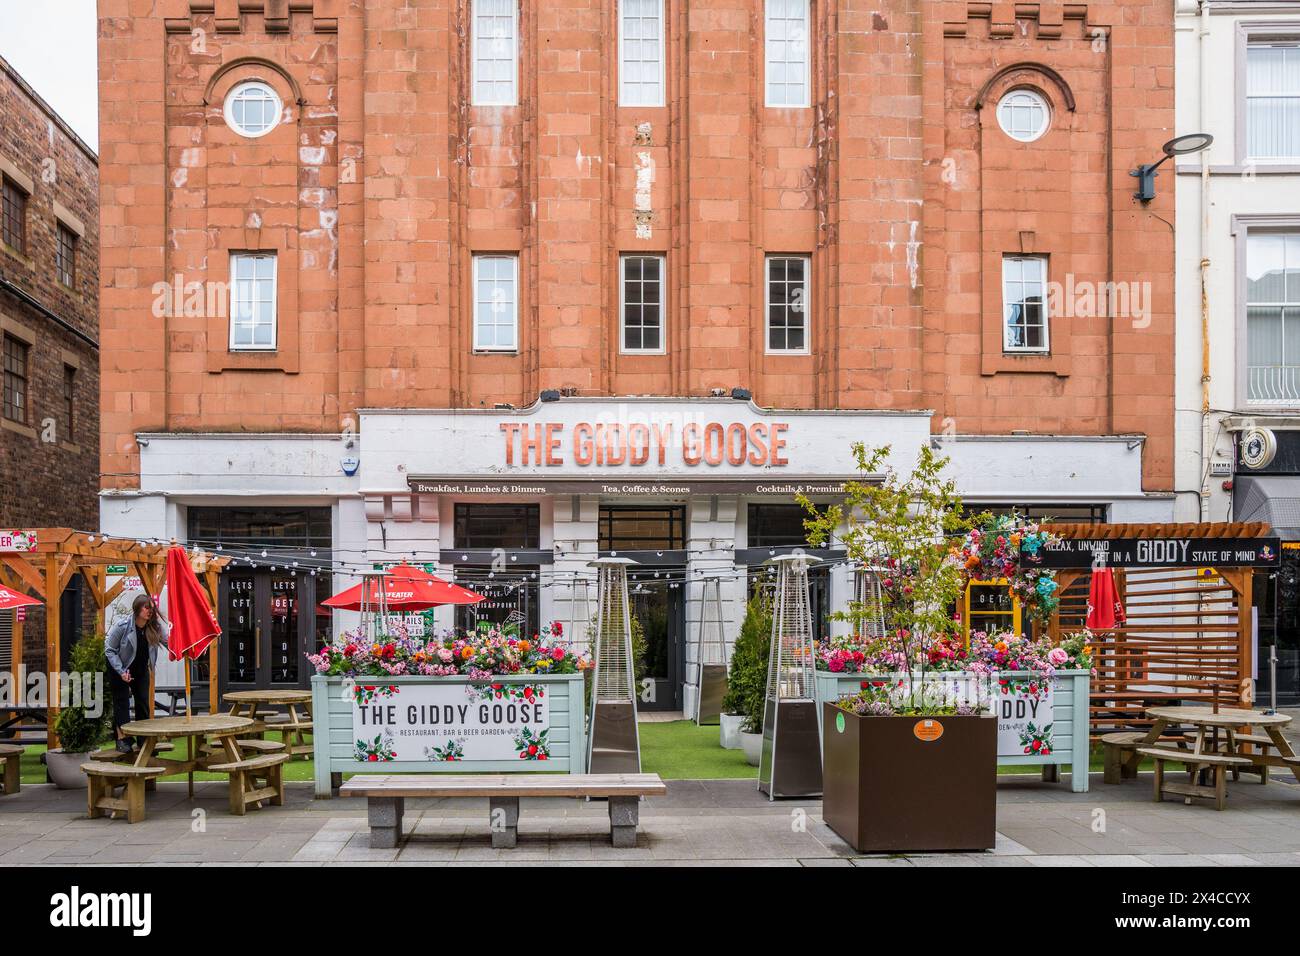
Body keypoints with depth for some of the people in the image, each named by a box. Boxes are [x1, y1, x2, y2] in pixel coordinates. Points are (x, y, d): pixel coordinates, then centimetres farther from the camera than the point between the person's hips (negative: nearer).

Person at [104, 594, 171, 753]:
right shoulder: (122, 625, -22)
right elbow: (109, 649, -16)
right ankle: (121, 739, 2)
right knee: (122, 703, -2)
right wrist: (121, 671, -21)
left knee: (143, 703, 4)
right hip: (120, 671, -4)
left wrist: (159, 619, -30)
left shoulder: (153, 627, -13)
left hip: (141, 671, 4)